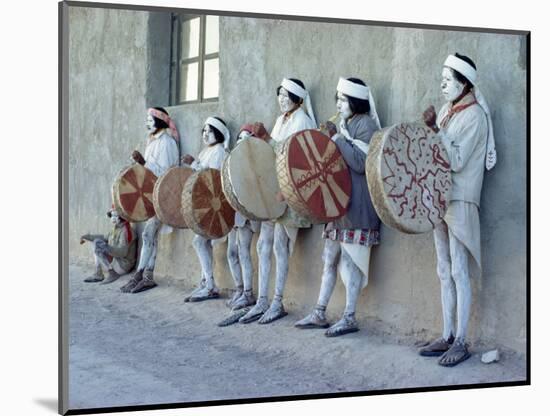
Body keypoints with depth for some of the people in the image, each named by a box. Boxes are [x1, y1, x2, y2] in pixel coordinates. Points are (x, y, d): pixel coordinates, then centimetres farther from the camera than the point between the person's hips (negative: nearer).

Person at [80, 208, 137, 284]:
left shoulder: (125, 231, -19)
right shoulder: (116, 229, 9)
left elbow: (122, 252, -27)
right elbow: (105, 238, 26)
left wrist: (107, 248, -36)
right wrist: (88, 237, 18)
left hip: (123, 266, -10)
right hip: (115, 260, 10)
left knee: (97, 244, -16)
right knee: (96, 241, 12)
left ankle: (112, 273, -12)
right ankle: (98, 274, 5)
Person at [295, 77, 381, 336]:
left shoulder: (366, 124, -8)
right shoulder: (344, 124, 16)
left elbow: (361, 163, -20)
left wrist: (336, 138, -18)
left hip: (357, 204, -8)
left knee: (350, 259, -6)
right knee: (330, 259, 10)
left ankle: (349, 318, 0)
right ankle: (319, 314, 15)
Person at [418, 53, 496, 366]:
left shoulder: (474, 115, -11)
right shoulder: (447, 111, 13)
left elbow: (456, 161, -18)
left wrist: (434, 129, -23)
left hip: (460, 200, -8)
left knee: (458, 272, -7)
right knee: (445, 272, 10)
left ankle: (461, 343, -2)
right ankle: (448, 337, 16)